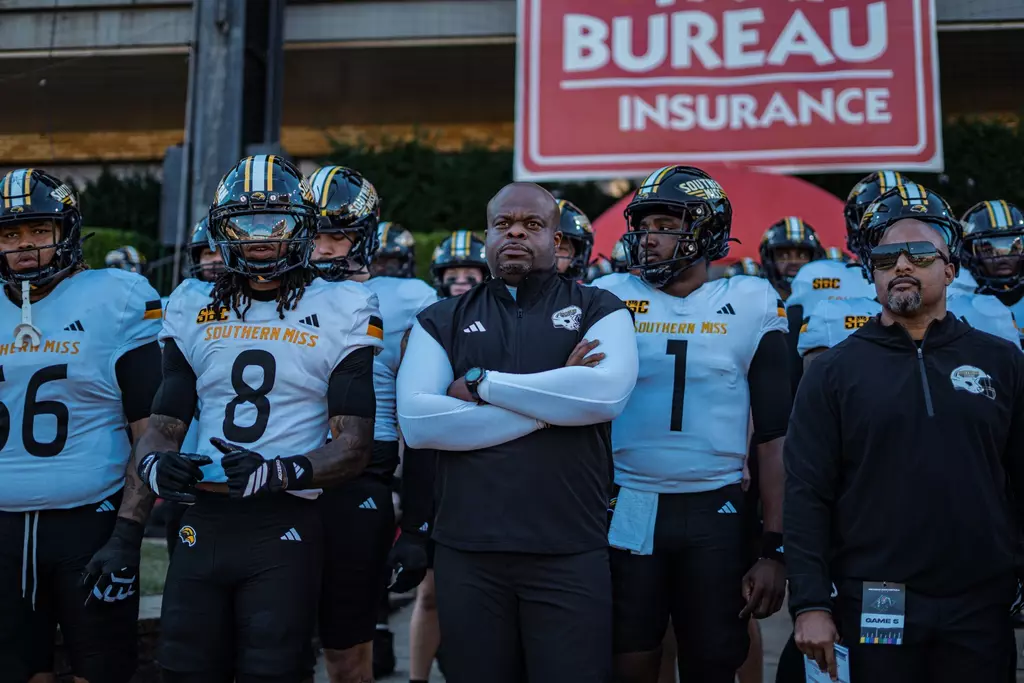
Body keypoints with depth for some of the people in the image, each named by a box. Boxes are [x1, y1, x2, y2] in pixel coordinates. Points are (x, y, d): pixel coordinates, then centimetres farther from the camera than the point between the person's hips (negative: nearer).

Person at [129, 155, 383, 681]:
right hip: (202, 522, 4)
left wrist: (278, 473, -21)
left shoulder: (338, 312, -1)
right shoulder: (194, 309, 11)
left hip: (285, 525, -3)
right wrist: (155, 464, -9)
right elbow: (164, 425, 14)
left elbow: (354, 448, -4)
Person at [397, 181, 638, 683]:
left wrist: (480, 384, -10)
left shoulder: (597, 310, 5)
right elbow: (417, 422, -7)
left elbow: (607, 392, -15)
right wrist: (552, 403, -11)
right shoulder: (442, 320, 8)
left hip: (571, 553, -1)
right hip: (466, 552, 2)